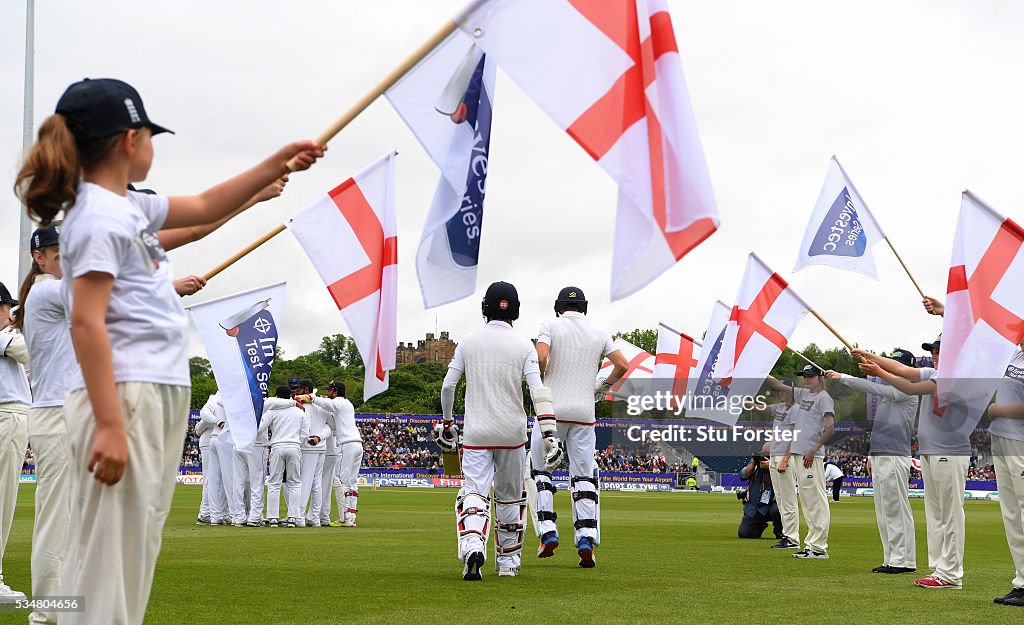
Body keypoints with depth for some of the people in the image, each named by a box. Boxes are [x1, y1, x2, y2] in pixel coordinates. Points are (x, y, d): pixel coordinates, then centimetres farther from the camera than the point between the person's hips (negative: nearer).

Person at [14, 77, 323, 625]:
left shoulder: (128, 207, 17)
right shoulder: (98, 215, -11)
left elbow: (205, 207, 32)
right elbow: (86, 321, -18)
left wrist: (279, 165, 29)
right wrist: (109, 424, -24)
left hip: (161, 394, 10)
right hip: (124, 395, -10)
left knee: (135, 552, 12)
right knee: (107, 557, -10)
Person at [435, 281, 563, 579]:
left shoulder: (468, 342, 2)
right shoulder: (524, 346, -1)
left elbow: (448, 385, 1)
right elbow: (538, 390, -12)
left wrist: (447, 423, 15)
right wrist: (549, 434, -16)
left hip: (476, 432, 0)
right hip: (512, 433, 1)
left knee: (474, 493, -6)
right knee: (510, 497, 15)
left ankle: (472, 546, -33)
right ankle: (508, 561, 23)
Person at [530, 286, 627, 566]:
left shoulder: (550, 326, 0)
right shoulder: (599, 333, 10)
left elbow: (540, 358, -16)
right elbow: (623, 365, 3)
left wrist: (540, 382, 2)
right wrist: (603, 388, 17)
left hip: (552, 408, -3)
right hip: (585, 412, 3)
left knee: (540, 469, 10)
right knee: (584, 475, 6)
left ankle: (548, 533, -2)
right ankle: (586, 540, -7)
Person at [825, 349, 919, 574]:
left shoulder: (907, 390, -7)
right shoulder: (889, 390, 22)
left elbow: (876, 389, -20)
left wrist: (843, 378, -20)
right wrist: (872, 455, 20)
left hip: (895, 457, -10)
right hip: (879, 457, 10)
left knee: (896, 509, -9)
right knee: (883, 512, 10)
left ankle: (905, 561, -7)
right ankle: (891, 560, 13)